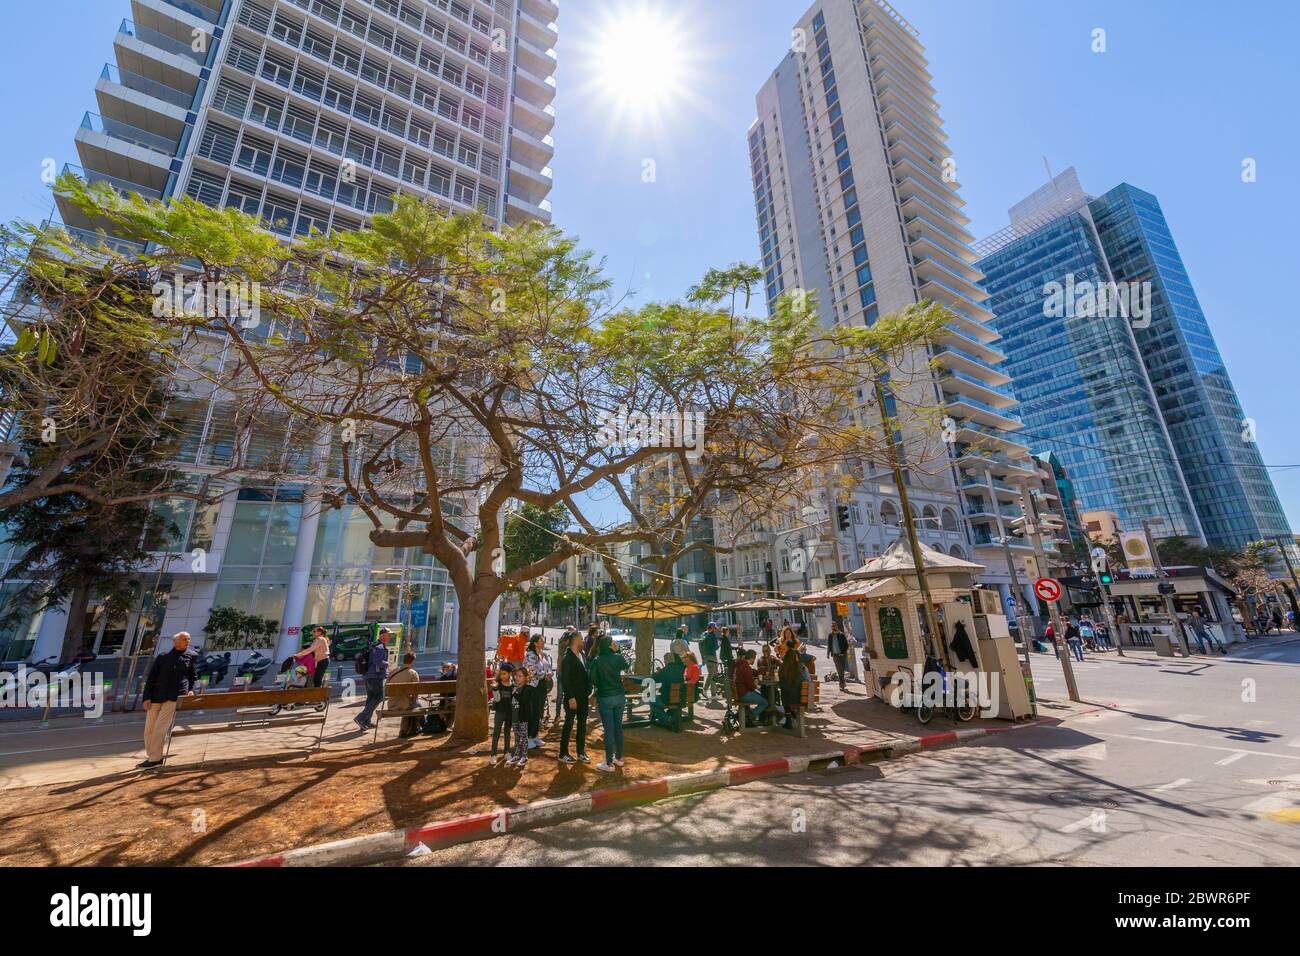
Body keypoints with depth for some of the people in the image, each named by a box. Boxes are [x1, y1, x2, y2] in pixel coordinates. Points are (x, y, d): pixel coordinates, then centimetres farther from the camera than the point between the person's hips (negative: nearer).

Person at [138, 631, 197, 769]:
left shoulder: (190, 657, 9)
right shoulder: (162, 657, 8)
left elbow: (193, 676, 21)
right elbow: (151, 678, 7)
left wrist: (191, 689, 8)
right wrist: (147, 697, -2)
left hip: (175, 697, -2)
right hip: (156, 697, 2)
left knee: (160, 728, -9)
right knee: (149, 729, 7)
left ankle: (155, 759, -1)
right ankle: (150, 756, 25)